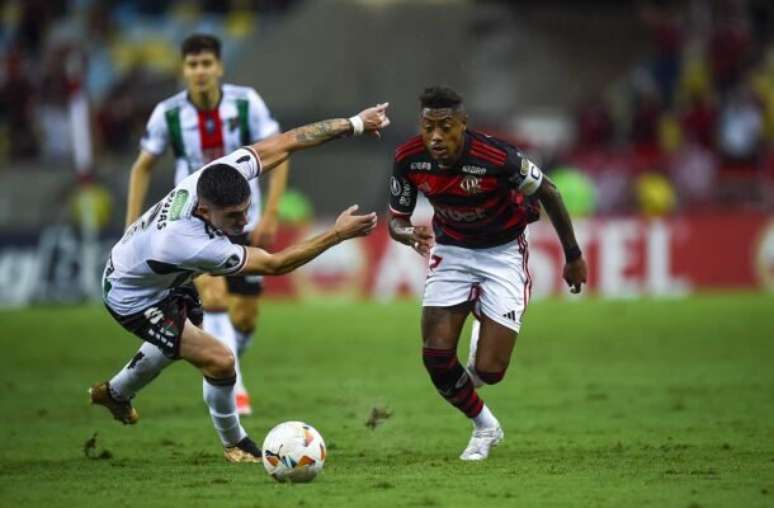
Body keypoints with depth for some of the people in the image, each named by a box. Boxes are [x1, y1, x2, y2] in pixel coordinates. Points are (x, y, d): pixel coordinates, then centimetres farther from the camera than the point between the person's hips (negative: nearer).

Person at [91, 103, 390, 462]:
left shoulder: (220, 175, -30)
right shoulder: (192, 245, -45)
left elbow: (284, 144, -19)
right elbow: (274, 265, -38)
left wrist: (354, 124, -19)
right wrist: (339, 234, -39)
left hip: (164, 279, 8)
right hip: (132, 299, -8)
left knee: (176, 344, 33)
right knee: (219, 360, -15)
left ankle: (114, 393, 60)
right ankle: (234, 443, 12)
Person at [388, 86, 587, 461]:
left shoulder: (496, 157, -30)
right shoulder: (408, 159, -19)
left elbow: (547, 192, -13)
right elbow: (396, 219, -5)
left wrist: (573, 256, -4)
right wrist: (410, 234, -31)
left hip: (503, 252, -3)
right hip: (451, 250, 3)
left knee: (489, 371, -11)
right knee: (436, 356, -11)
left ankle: (486, 342, 30)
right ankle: (484, 426, 18)